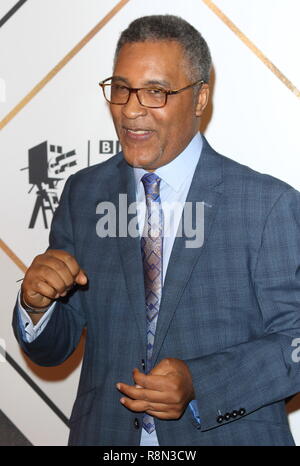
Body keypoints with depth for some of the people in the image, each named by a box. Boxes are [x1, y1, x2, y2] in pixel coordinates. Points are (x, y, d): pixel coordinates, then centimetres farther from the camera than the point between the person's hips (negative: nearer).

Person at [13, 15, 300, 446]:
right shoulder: (82, 195, -2)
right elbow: (52, 349, 1)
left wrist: (198, 383, -25)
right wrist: (37, 305, -20)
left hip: (229, 434, -3)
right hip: (104, 433, 3)